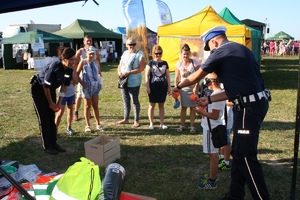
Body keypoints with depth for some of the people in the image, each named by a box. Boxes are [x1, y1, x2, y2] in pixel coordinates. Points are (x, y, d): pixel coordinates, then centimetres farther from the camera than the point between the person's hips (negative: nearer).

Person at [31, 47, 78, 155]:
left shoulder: (69, 70, -11)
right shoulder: (54, 68, -33)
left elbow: (64, 86, 1)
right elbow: (45, 86, -25)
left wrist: (59, 103, 1)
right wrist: (51, 103, -14)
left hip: (51, 90, 7)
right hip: (38, 89, -7)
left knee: (51, 118, 9)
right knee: (44, 119, -5)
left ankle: (54, 143, 19)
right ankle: (47, 146, 5)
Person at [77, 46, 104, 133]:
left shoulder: (96, 62, 6)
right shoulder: (83, 62, -6)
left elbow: (99, 73, 17)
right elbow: (77, 74, -5)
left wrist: (100, 82, 5)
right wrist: (82, 83, -12)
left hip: (96, 86, 4)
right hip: (87, 87, -4)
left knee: (95, 106, 10)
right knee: (87, 106, 6)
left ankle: (98, 124, 17)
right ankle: (87, 125, 15)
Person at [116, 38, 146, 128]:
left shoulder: (139, 54, -9)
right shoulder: (125, 53, 12)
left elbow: (141, 68, -18)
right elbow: (120, 65, 18)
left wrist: (128, 73, -22)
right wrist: (119, 72, -4)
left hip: (134, 83, -7)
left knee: (135, 101, 0)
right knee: (126, 101, 15)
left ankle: (136, 121, 11)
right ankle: (126, 119, 28)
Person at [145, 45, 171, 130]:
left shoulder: (165, 63, 8)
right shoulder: (150, 63, 0)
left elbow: (167, 76, 11)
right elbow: (147, 75, -3)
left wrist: (169, 87, 8)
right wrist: (147, 87, -9)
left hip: (163, 87, 3)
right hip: (153, 87, -3)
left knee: (161, 105, 9)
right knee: (152, 105, 3)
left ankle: (162, 123, 16)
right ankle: (151, 123, 10)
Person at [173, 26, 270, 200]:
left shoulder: (221, 52, -8)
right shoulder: (240, 49, 19)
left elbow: (196, 77, 3)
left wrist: (178, 86, 20)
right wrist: (210, 100, 21)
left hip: (249, 107, -10)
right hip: (256, 102, 10)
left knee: (246, 156, -2)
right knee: (239, 152, 16)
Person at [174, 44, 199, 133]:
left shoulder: (194, 62, -9)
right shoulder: (179, 64, -3)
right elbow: (177, 78, 2)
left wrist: (196, 87, -15)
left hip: (193, 88, -1)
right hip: (183, 88, 1)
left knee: (192, 107, 5)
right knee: (183, 107, 7)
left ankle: (192, 126, 15)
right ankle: (182, 125, 17)